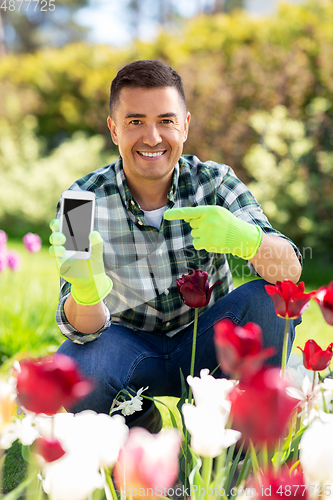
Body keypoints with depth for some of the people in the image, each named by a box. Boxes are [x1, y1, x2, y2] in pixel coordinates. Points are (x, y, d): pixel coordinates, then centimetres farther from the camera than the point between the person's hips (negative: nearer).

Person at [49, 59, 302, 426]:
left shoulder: (215, 182, -13)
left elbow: (290, 271, -25)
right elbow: (83, 328, -20)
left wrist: (246, 238, -49)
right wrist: (87, 293, -46)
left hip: (204, 342, 1)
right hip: (129, 341, 0)